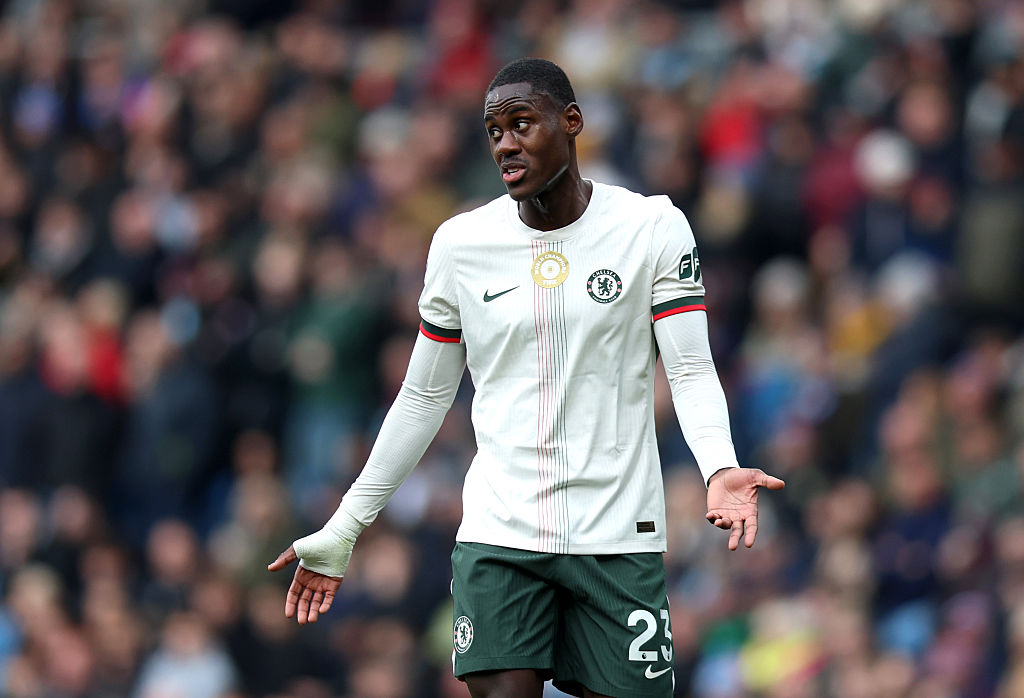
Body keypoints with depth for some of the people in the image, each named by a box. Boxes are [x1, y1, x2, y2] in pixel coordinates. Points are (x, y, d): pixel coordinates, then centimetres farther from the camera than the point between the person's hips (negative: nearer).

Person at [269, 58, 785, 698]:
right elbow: (424, 398, 14)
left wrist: (719, 467, -26)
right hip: (499, 533, 1)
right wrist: (342, 532, 13)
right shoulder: (460, 243, 6)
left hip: (617, 535, -1)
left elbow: (692, 371, -5)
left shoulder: (653, 228, 0)